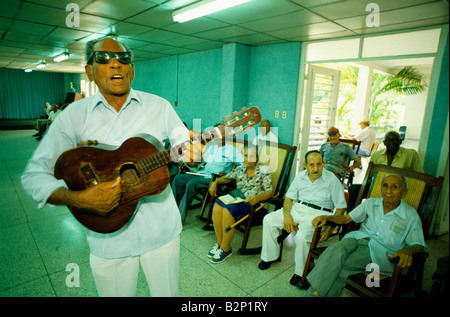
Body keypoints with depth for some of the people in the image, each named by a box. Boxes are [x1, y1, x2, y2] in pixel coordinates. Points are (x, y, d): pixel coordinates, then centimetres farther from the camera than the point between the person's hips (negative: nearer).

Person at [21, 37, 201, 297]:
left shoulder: (159, 106, -2)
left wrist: (190, 151, -21)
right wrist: (77, 199, -22)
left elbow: (182, 141, 4)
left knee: (167, 292, 19)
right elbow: (35, 174, -4)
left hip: (161, 229, 1)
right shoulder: (74, 115, -4)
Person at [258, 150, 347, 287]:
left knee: (301, 236, -32)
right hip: (297, 208, 6)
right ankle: (270, 256, 8)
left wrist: (329, 229, -14)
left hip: (318, 214, -5)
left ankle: (301, 272, -7)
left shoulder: (332, 180, -7)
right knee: (268, 219, -9)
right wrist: (287, 215, -9)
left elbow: (341, 207, -5)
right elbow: (289, 197, 10)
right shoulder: (300, 176, 7)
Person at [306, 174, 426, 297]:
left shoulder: (411, 215, 5)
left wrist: (408, 251, -23)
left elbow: (419, 245, 2)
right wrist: (326, 217, -1)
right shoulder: (371, 203, 15)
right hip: (359, 237, 3)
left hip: (379, 250, -3)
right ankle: (315, 292, -38)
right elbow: (346, 218, 17)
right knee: (336, 249, -34)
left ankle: (317, 293, -28)